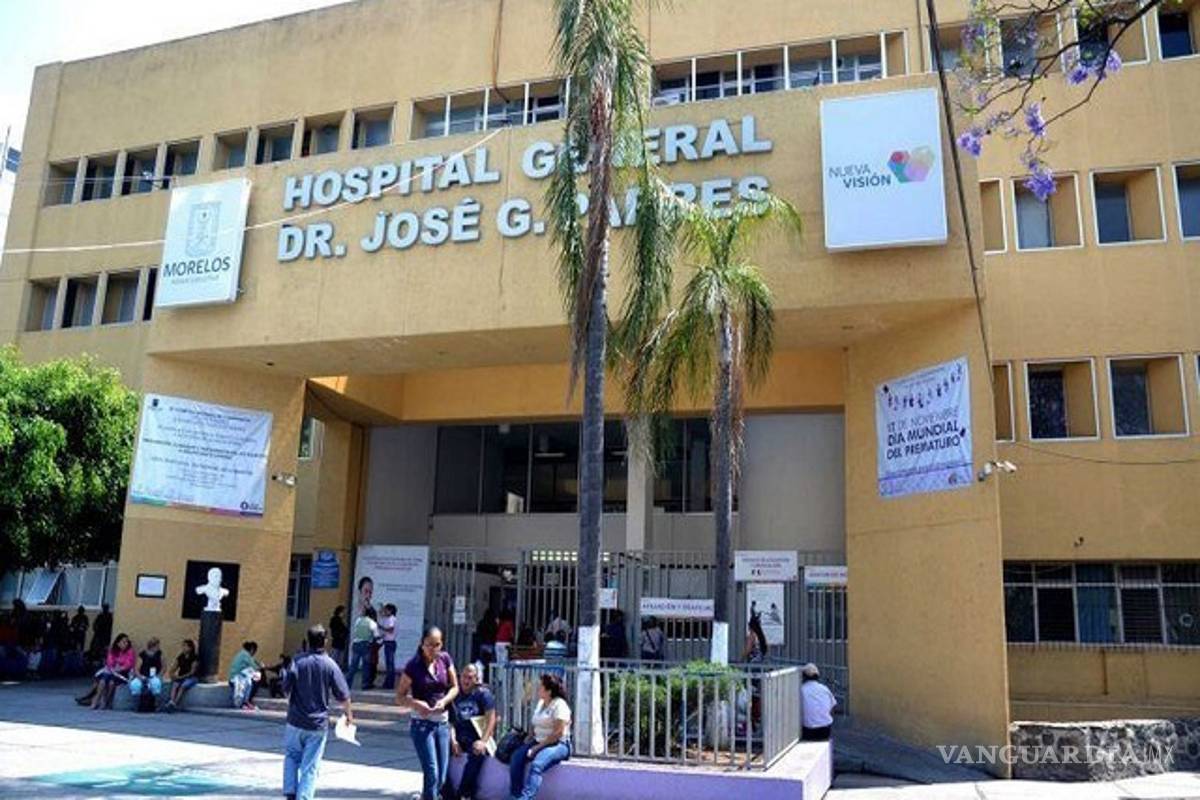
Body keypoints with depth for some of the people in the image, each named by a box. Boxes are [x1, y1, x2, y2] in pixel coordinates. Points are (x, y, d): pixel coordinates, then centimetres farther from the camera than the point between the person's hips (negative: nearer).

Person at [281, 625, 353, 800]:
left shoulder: (297, 661, -7)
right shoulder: (330, 665, -6)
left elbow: (286, 688, -8)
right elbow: (343, 696, -5)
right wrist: (348, 713, 13)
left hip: (296, 720, 1)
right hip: (318, 723, -1)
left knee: (291, 757, 21)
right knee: (310, 766, 6)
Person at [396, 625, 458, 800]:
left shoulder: (445, 659, 0)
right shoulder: (414, 665, -11)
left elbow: (455, 687, 9)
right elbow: (399, 698, -5)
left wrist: (444, 701, -11)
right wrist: (415, 703, -25)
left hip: (443, 722, 4)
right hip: (422, 724, -4)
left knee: (442, 777, 8)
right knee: (432, 773, -12)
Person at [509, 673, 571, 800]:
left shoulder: (559, 705, -13)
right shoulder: (541, 703, 14)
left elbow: (558, 733, -19)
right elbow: (535, 724, 22)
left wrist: (538, 747, -18)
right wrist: (529, 737, 2)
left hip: (558, 744, -8)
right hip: (538, 742, 8)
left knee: (536, 765, -34)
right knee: (516, 758, -16)